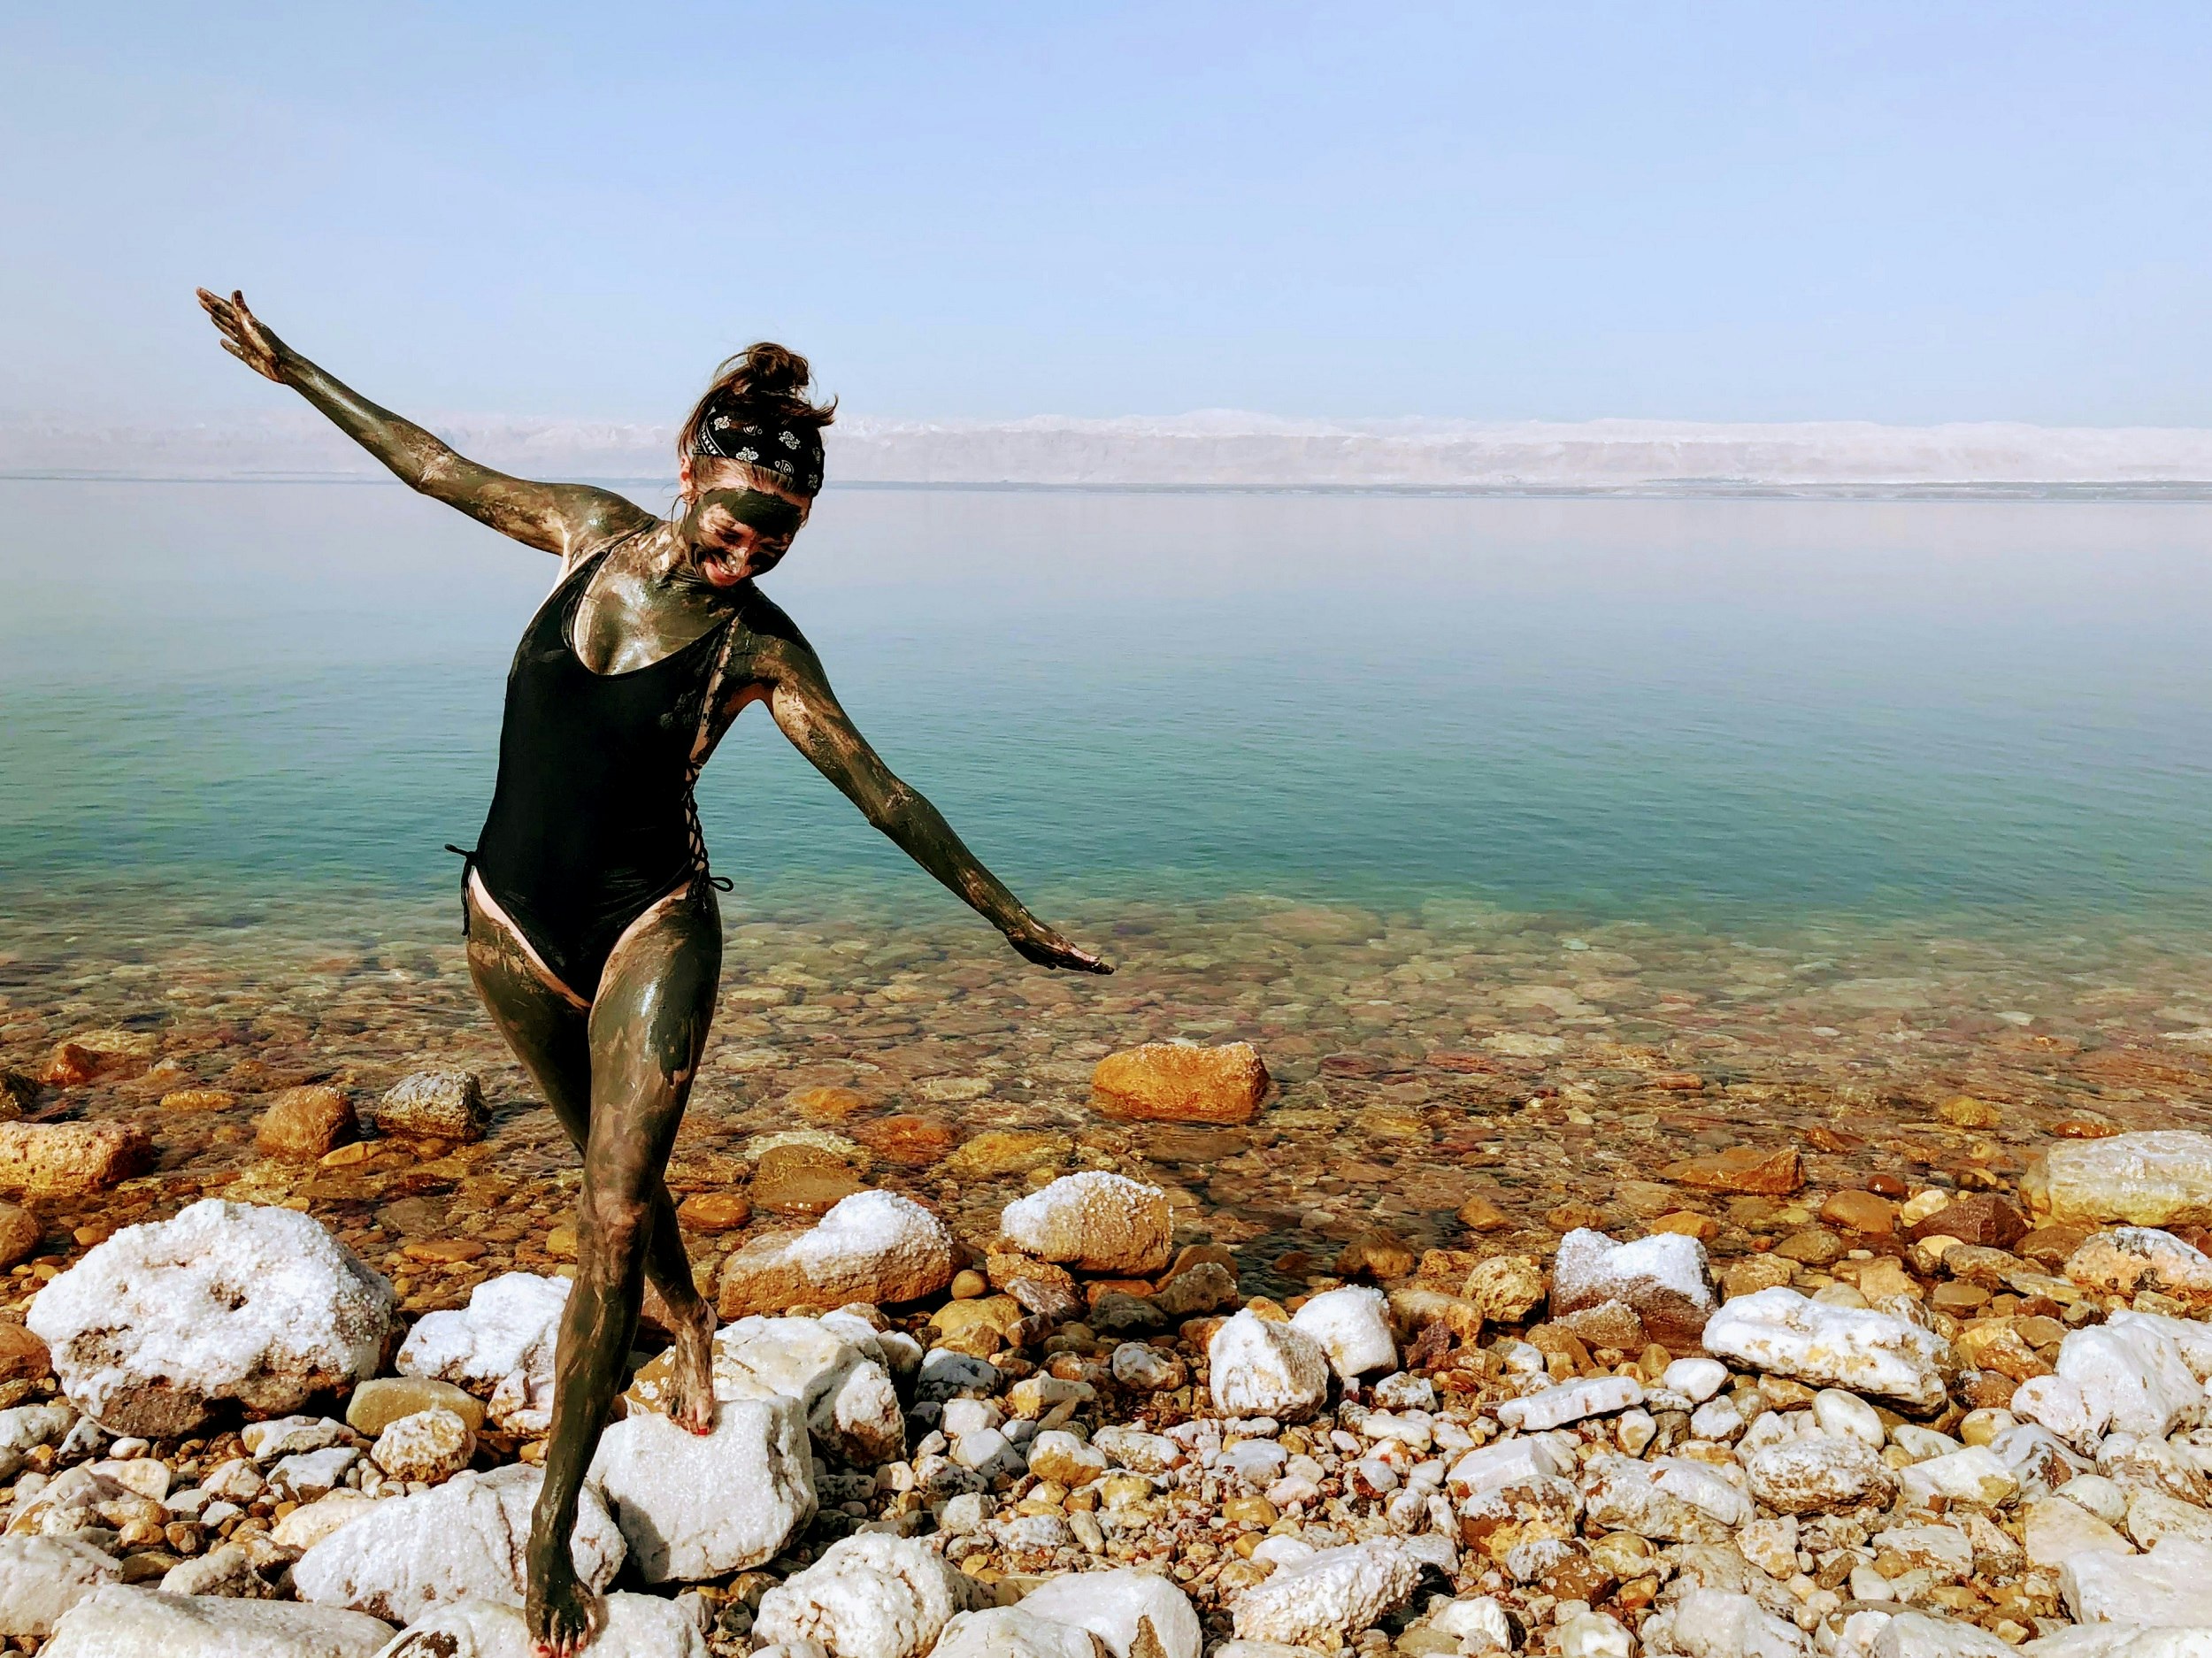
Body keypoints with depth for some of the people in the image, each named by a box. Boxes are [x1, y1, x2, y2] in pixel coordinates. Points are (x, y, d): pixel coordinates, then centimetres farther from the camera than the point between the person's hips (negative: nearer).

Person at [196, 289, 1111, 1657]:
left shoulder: (761, 646, -9)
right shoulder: (596, 534, -2)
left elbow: (883, 793, -6)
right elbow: (441, 467, 12)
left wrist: (1009, 915, -4)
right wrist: (295, 370, 21)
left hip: (650, 927, -3)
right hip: (514, 923, 3)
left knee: (612, 1220, -8)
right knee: (617, 1172, 19)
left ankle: (554, 1528, 7)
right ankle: (694, 1323, 50)